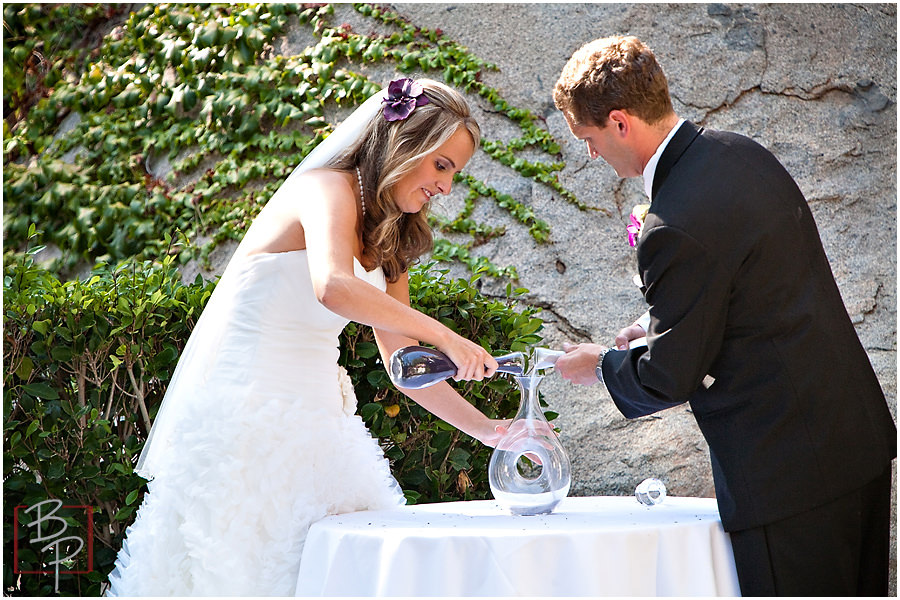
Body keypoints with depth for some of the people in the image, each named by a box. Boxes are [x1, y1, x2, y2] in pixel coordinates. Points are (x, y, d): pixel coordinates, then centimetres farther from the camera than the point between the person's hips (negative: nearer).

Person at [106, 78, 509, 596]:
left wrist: (487, 429, 7)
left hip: (314, 426, 8)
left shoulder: (387, 244, 17)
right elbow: (333, 287, -31)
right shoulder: (328, 188, -10)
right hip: (244, 413, -8)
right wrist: (444, 337, -28)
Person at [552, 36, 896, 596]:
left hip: (789, 472, -10)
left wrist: (601, 365, 5)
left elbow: (669, 378, -14)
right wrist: (662, 328, 15)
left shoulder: (675, 228, -23)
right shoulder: (743, 153, 5)